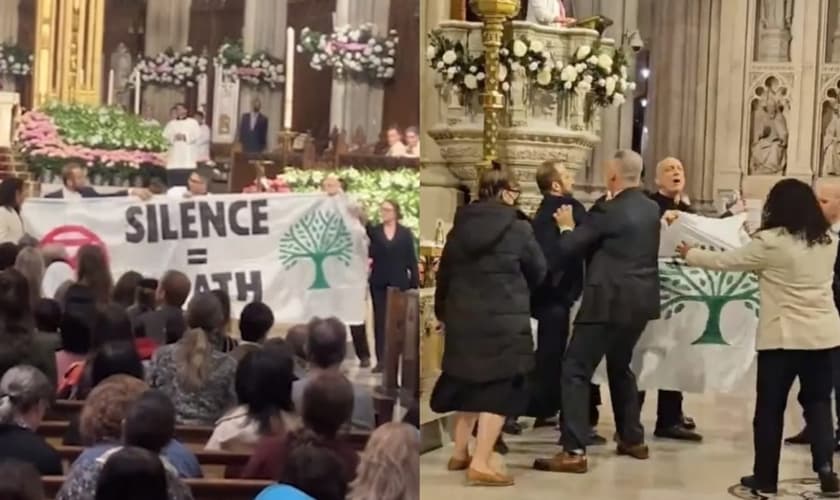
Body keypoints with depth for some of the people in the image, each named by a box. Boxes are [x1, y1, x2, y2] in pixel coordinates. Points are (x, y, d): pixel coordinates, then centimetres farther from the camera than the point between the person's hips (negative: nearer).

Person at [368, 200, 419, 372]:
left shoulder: (405, 233, 1)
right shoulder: (374, 231, 4)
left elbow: (412, 259, 1)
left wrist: (415, 283, -4)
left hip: (399, 282, -1)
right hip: (379, 283, 1)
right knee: (380, 320, 3)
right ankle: (381, 359, 6)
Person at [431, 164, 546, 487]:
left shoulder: (460, 227, 5)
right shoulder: (518, 229, -9)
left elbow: (444, 273, 12)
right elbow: (539, 272, 1)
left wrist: (443, 310, 26)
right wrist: (519, 291, 23)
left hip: (463, 316, 6)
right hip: (504, 320, -6)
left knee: (470, 382, 20)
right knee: (499, 388, -1)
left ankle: (460, 453, 27)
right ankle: (480, 464, -8)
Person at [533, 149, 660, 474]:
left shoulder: (608, 210, -15)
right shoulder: (651, 209, 9)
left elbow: (566, 249, -11)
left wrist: (567, 225, 8)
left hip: (609, 302, -8)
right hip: (639, 301, 8)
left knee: (575, 371, -6)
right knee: (620, 366, 25)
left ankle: (574, 452, -12)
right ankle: (633, 439, 30)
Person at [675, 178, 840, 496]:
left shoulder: (771, 242, -12)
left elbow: (726, 261, -3)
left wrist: (690, 255, 14)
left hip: (783, 336, -5)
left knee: (770, 407, 6)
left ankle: (765, 479, 12)